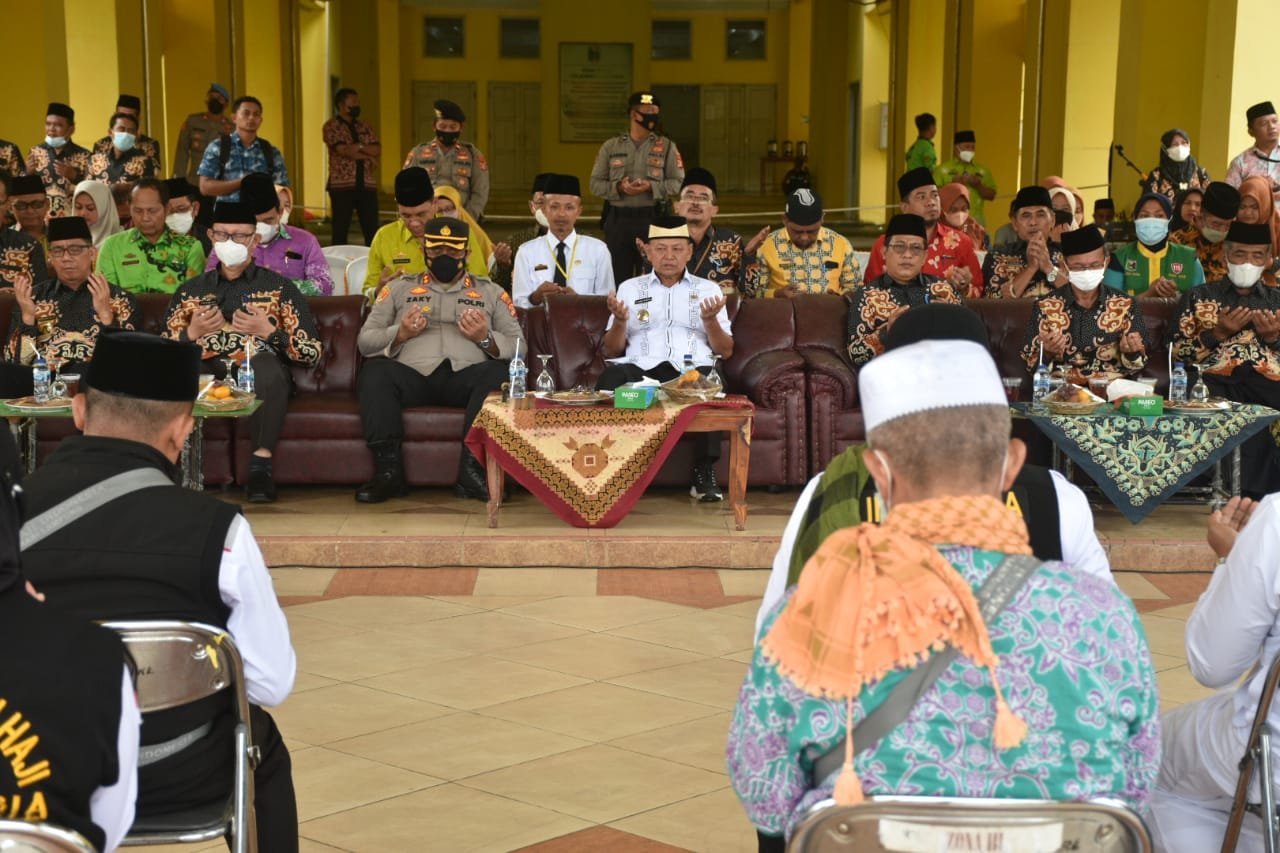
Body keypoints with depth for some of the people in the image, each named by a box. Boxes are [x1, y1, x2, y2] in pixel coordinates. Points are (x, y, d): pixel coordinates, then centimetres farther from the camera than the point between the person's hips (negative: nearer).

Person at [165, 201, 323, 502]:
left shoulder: (279, 287, 17)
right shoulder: (190, 290, 24)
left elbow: (312, 352, 8)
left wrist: (269, 332, -5)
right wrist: (191, 333, 0)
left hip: (259, 375, -2)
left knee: (267, 364, -39)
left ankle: (261, 465, -35)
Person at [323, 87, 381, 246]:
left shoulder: (364, 127, 16)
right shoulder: (331, 127, -1)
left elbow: (377, 150, 4)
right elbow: (344, 151, -15)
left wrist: (358, 146, -11)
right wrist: (368, 156, -7)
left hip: (367, 185, 5)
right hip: (342, 185, -5)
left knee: (372, 231, 2)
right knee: (340, 230, 1)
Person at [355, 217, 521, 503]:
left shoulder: (491, 292, 23)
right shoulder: (399, 288, 24)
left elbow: (519, 347, 15)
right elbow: (364, 340, 16)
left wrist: (486, 338, -5)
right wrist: (400, 334, -3)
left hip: (465, 375, 0)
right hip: (412, 374, 0)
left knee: (498, 373, -33)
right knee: (375, 371, -32)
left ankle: (472, 469, -36)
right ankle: (389, 471, -32)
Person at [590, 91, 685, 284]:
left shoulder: (667, 147, 7)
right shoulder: (611, 147, 9)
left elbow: (678, 183, 1)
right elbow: (596, 184, 7)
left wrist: (650, 187, -15)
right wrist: (619, 187, -12)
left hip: (652, 219, -1)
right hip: (617, 219, 1)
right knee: (616, 276, 5)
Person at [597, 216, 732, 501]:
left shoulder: (708, 289, 20)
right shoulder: (630, 288, 21)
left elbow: (726, 351, 14)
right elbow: (611, 351, 16)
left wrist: (710, 320, -5)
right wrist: (619, 320, -4)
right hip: (640, 368, 0)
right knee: (610, 378, -35)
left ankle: (704, 475, -27)